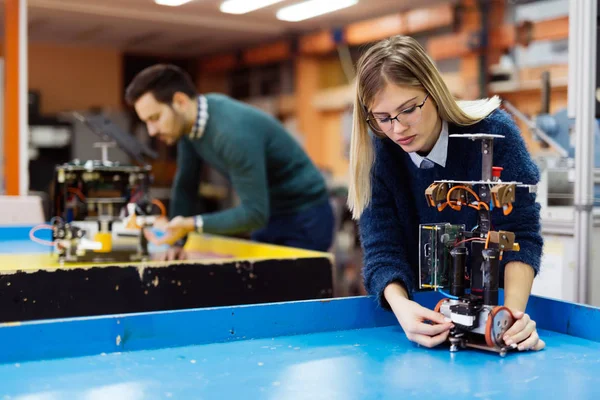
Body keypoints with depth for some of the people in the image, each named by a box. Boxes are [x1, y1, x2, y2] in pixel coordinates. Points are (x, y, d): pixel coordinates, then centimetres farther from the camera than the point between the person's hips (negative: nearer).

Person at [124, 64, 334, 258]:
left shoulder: (234, 132, -32)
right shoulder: (190, 123, -6)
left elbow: (254, 213, -31)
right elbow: (185, 185, 4)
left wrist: (191, 225, -38)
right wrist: (175, 240, -4)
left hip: (304, 217, -8)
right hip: (269, 214, 8)